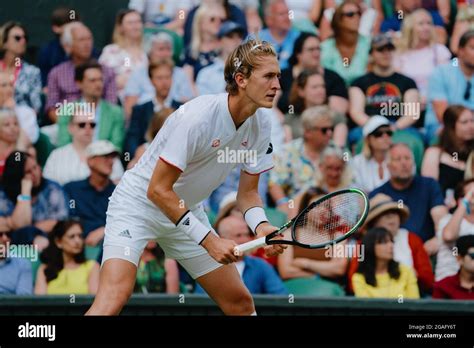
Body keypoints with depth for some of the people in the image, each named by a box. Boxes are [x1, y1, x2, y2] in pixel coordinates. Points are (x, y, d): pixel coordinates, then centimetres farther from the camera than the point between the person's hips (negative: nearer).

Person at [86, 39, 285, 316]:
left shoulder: (260, 127, -7)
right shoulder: (198, 117, -29)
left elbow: (247, 192, 4)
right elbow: (158, 189, -26)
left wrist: (261, 226, -19)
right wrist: (208, 239, -28)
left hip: (187, 212, 8)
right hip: (138, 203, -8)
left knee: (241, 302, 5)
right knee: (114, 296, -27)